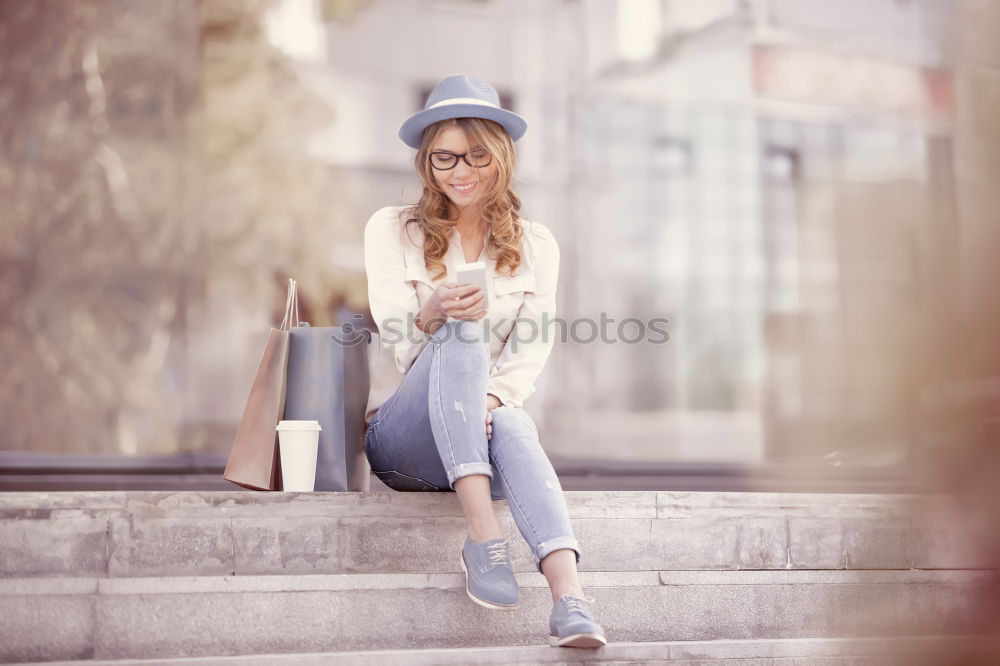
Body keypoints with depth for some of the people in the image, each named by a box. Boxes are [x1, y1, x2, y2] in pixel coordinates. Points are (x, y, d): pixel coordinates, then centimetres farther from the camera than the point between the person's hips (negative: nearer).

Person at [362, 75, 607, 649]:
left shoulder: (535, 246, 11)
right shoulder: (392, 230, 6)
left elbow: (532, 353, 1)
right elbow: (397, 343, -5)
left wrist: (489, 398, -21)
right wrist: (431, 315, -30)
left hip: (489, 430, 1)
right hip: (403, 439, -1)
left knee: (514, 426, -37)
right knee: (461, 336, -32)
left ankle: (571, 601, -55)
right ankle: (483, 534, -43)